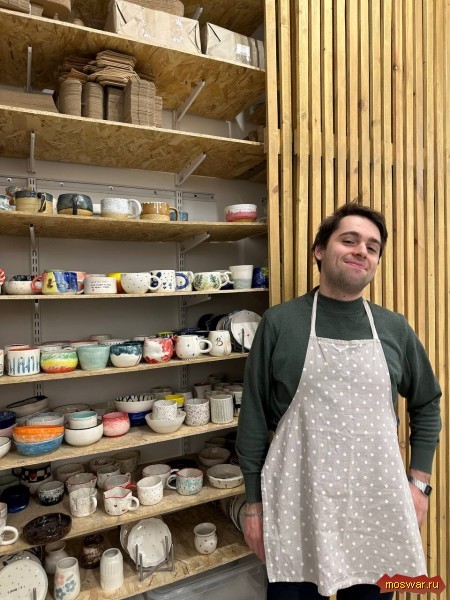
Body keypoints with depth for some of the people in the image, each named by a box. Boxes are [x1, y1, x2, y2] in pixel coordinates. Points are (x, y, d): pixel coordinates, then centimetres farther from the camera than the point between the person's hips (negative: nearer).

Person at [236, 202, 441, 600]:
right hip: (296, 508, -2)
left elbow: (427, 404, 13)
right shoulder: (279, 323, -8)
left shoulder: (394, 328, 0)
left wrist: (419, 483, 7)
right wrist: (254, 502, -1)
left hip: (377, 507, 3)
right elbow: (254, 416, -4)